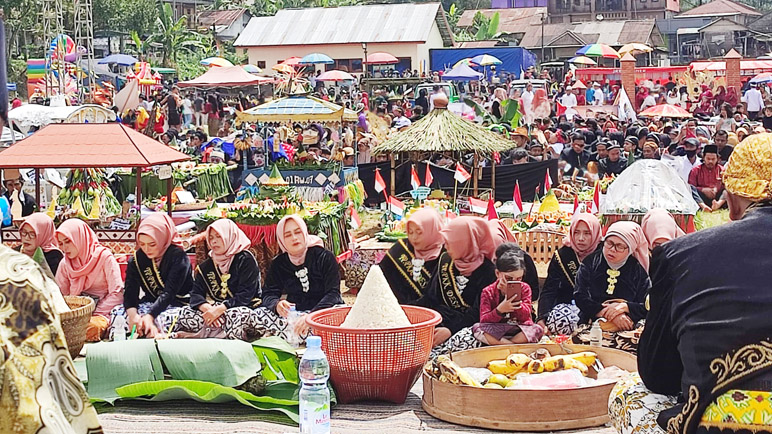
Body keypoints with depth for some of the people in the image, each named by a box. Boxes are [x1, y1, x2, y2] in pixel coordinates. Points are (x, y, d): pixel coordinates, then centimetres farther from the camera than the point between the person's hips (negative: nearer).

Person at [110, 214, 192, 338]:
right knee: (117, 312, -19)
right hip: (151, 303, 5)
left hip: (178, 304, -5)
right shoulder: (137, 259, 2)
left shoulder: (178, 257, -13)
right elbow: (130, 291, -8)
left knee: (164, 318, -39)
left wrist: (149, 316, -36)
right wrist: (133, 314, -31)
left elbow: (169, 293, -22)